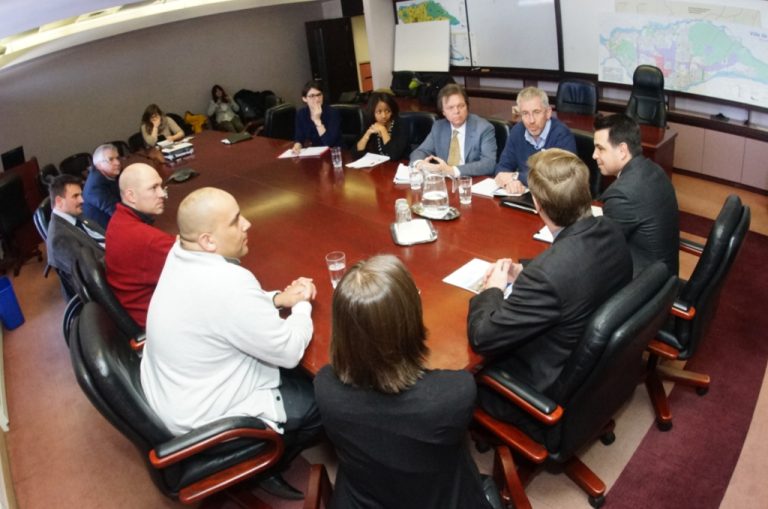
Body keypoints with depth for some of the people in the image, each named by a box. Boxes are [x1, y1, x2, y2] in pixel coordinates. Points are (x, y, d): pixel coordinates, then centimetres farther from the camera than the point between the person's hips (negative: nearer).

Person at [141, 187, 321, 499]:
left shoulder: (182, 254, -7)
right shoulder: (228, 284, -35)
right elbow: (289, 352, -24)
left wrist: (277, 299, -4)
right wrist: (302, 304, -6)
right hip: (204, 419, -8)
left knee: (296, 377, 19)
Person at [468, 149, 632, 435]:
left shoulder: (547, 272, -38)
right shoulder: (611, 233, -12)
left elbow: (482, 338, -27)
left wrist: (492, 290, -10)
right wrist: (522, 275, -1)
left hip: (554, 393, -7)